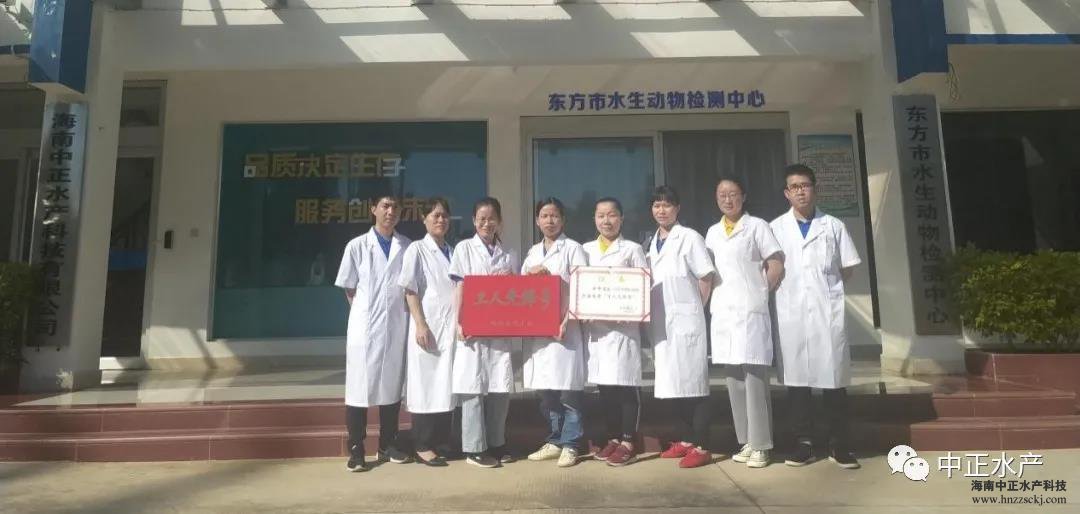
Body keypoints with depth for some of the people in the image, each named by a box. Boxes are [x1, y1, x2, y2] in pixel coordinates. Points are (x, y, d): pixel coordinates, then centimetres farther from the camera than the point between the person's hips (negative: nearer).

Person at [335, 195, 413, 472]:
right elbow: (348, 288, 8)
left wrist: (414, 321, 3)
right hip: (365, 327, -2)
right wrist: (363, 313, 2)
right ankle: (356, 450, 11)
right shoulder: (357, 246, 2)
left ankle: (387, 446, 22)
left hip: (397, 326, 2)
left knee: (392, 386, 10)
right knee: (360, 387, 2)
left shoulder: (408, 247, 5)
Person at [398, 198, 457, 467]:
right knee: (426, 384, 0)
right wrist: (420, 325, -14)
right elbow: (410, 292, -5)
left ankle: (442, 441, 18)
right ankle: (423, 445, 9)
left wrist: (460, 322, 6)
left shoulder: (453, 251, 14)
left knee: (447, 384, 8)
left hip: (451, 326, 5)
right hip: (429, 326, -5)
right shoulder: (416, 249, 1)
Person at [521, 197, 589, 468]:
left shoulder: (572, 248, 1)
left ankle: (570, 444, 8)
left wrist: (567, 321, -16)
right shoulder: (532, 252, 17)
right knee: (546, 390, 9)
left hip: (564, 327, -5)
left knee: (568, 390, -4)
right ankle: (555, 440, 21)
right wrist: (530, 273, -3)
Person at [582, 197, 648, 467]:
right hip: (594, 325, 4)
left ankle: (628, 442, 8)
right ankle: (613, 438, 21)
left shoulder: (632, 249, 4)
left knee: (626, 383, -2)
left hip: (624, 325, -4)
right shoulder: (585, 250, 14)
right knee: (603, 384, 8)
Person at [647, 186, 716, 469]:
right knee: (671, 383, 10)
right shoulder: (652, 242, 14)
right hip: (661, 323, 7)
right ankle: (685, 440, 22)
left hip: (685, 320, -7)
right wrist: (650, 313, 7)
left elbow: (706, 278, -8)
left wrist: (694, 308, -2)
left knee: (693, 382, -3)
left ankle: (701, 447, 4)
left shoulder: (689, 237, -6)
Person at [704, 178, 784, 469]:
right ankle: (746, 442, 16)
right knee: (734, 380, 7)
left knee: (755, 378, -5)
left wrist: (759, 292, 1)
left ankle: (761, 445, 4)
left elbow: (776, 266, -2)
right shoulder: (713, 232, 15)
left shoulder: (757, 226, 1)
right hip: (722, 314, 5)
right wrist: (711, 299, 9)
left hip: (750, 312, -5)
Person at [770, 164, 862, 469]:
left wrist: (825, 284, 1)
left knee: (833, 377, 1)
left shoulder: (833, 226, 8)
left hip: (827, 310, 0)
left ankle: (838, 445, 12)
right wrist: (790, 286, 0)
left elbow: (847, 269, 11)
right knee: (796, 378, 3)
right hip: (791, 312, 0)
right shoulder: (775, 228, 7)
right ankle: (804, 443, 12)